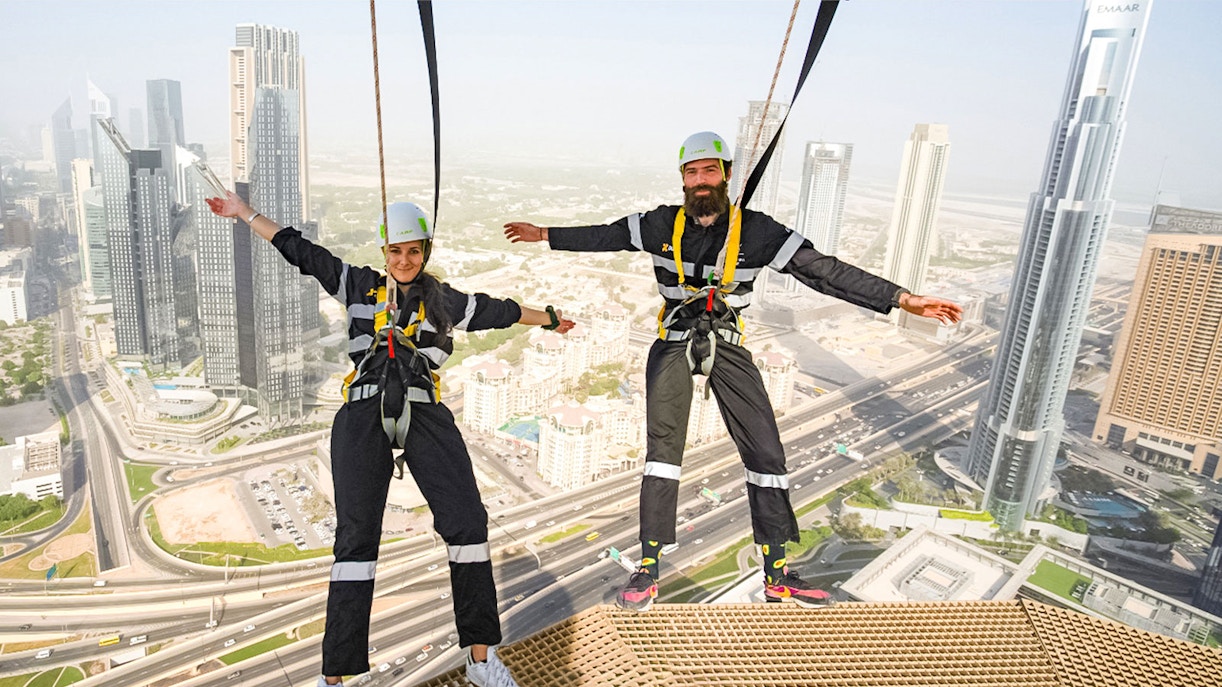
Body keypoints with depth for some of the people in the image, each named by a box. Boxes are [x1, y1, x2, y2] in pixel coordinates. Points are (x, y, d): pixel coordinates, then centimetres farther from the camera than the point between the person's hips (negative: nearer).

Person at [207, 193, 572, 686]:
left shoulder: (445, 302, 17)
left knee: (467, 522, -10)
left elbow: (498, 312, 28)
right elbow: (299, 250, 21)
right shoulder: (358, 285, 17)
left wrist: (549, 319, 39)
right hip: (363, 416, 0)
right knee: (356, 535, -6)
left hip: (425, 415, 1)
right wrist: (244, 213, 25)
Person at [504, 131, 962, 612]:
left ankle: (777, 576, 14)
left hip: (728, 348, 1)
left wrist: (903, 299, -16)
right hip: (673, 346, 0)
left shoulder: (757, 231, -9)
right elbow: (603, 237, 9)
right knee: (663, 449, -11)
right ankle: (647, 572, 1)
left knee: (766, 452, -1)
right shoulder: (662, 225, -4)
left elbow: (824, 270, -12)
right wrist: (544, 235, 14)